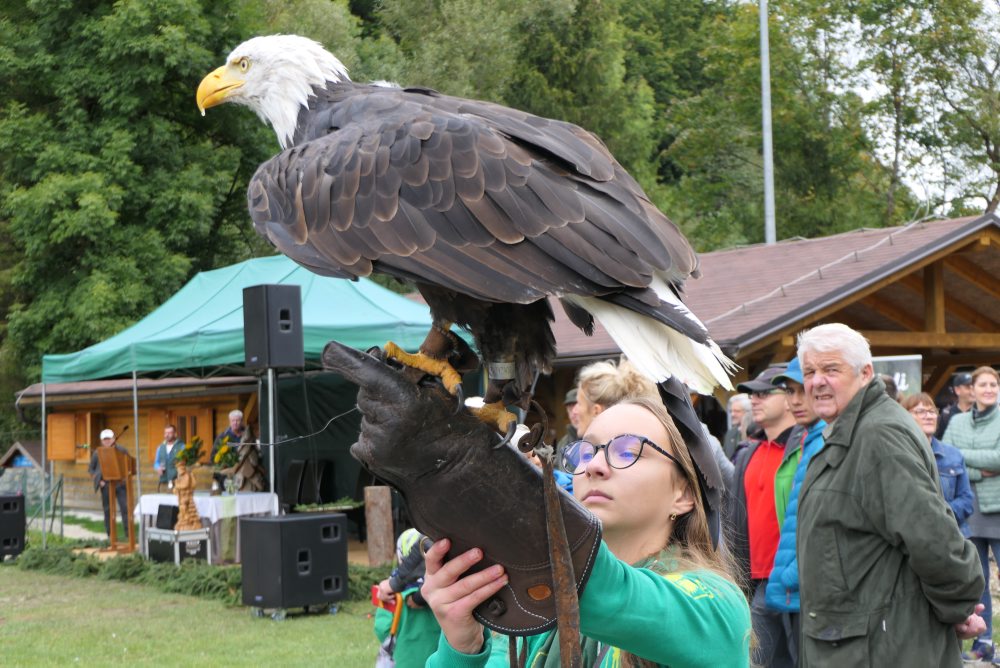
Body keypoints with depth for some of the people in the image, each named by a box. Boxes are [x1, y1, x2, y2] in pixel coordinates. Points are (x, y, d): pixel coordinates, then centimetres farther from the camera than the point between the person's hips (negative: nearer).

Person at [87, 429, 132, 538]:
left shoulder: (122, 451, 3)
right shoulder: (97, 453, 5)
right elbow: (90, 469, 11)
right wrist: (99, 481, -1)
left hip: (120, 484, -1)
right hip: (106, 485, 1)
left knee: (126, 508, -8)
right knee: (108, 510, 5)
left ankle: (128, 532, -4)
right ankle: (110, 535, 11)